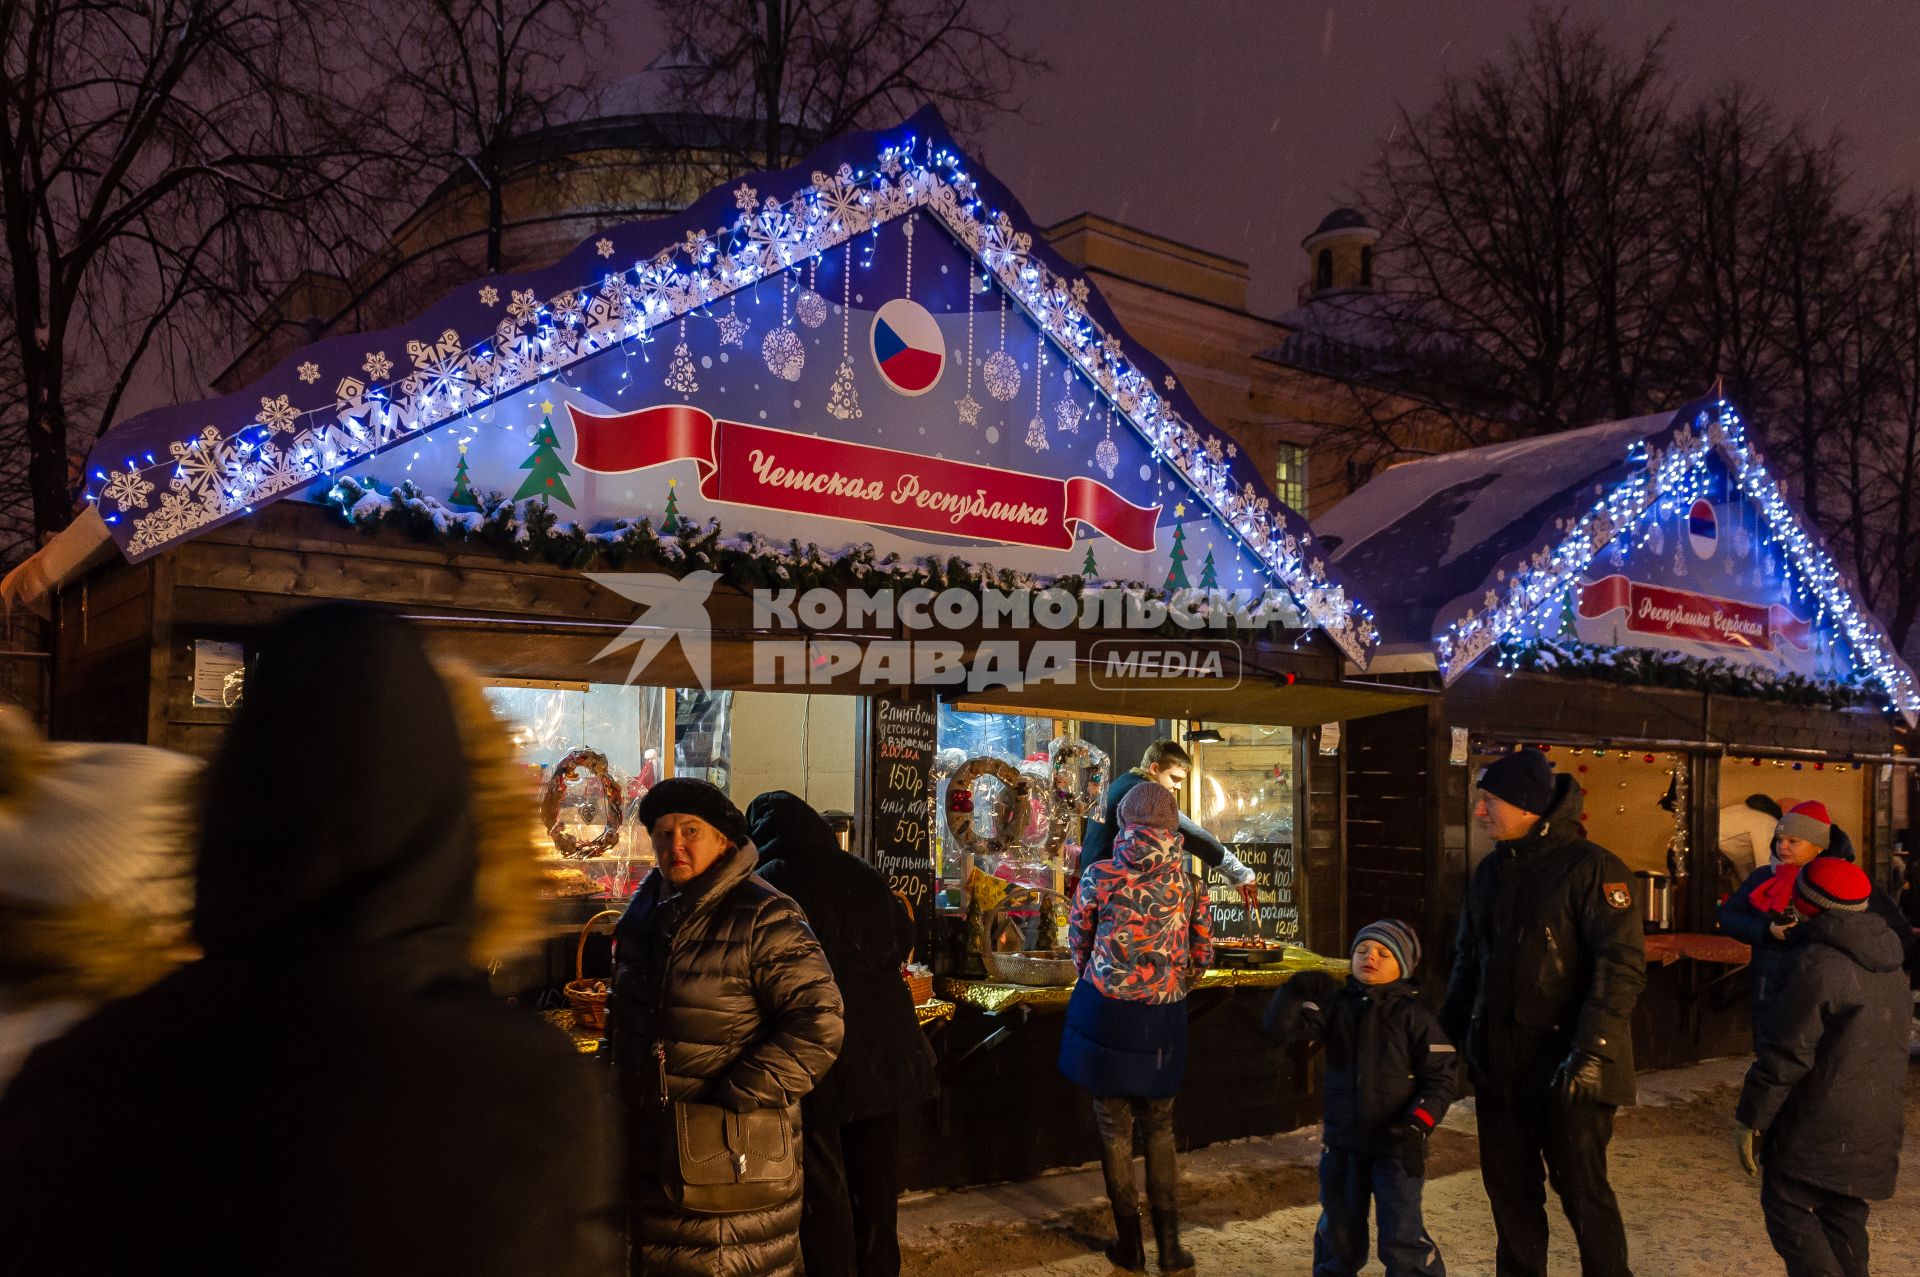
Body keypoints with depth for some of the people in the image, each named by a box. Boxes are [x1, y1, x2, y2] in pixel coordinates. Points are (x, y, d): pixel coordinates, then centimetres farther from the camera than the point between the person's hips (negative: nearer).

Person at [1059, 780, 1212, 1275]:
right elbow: (1202, 956, 5)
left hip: (1106, 1010, -2)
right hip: (1164, 1017, 2)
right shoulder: (1189, 882, -1)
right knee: (1159, 1127, 17)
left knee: (1115, 1126, 10)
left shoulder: (1100, 876, -8)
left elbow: (1078, 942, 5)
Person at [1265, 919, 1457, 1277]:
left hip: (1396, 1145, -4)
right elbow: (1282, 1026, -7)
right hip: (1341, 1141, 4)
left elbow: (1443, 1076, -8)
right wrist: (1295, 991, -24)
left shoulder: (1413, 1015, -8)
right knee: (1339, 1229, 18)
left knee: (1401, 1235, -7)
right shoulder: (1336, 1004, 1)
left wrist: (1417, 1126, -18)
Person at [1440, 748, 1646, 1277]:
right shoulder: (1492, 871, 10)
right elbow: (1468, 961, 19)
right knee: (1508, 1188, 14)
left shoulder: (1590, 866, -12)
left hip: (1568, 1072, -6)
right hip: (1498, 1064, 7)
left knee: (1581, 1189, 3)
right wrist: (1448, 1034, 15)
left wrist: (1592, 1050, -24)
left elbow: (1622, 966, -18)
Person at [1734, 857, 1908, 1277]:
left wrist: (1750, 1119, -12)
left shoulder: (1814, 965, -19)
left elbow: (1785, 1056, -19)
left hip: (1819, 1129, -8)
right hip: (1875, 1129, 8)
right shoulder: (1888, 964, 10)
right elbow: (1891, 1044, 21)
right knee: (1845, 1223, 15)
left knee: (1787, 1208, 0)